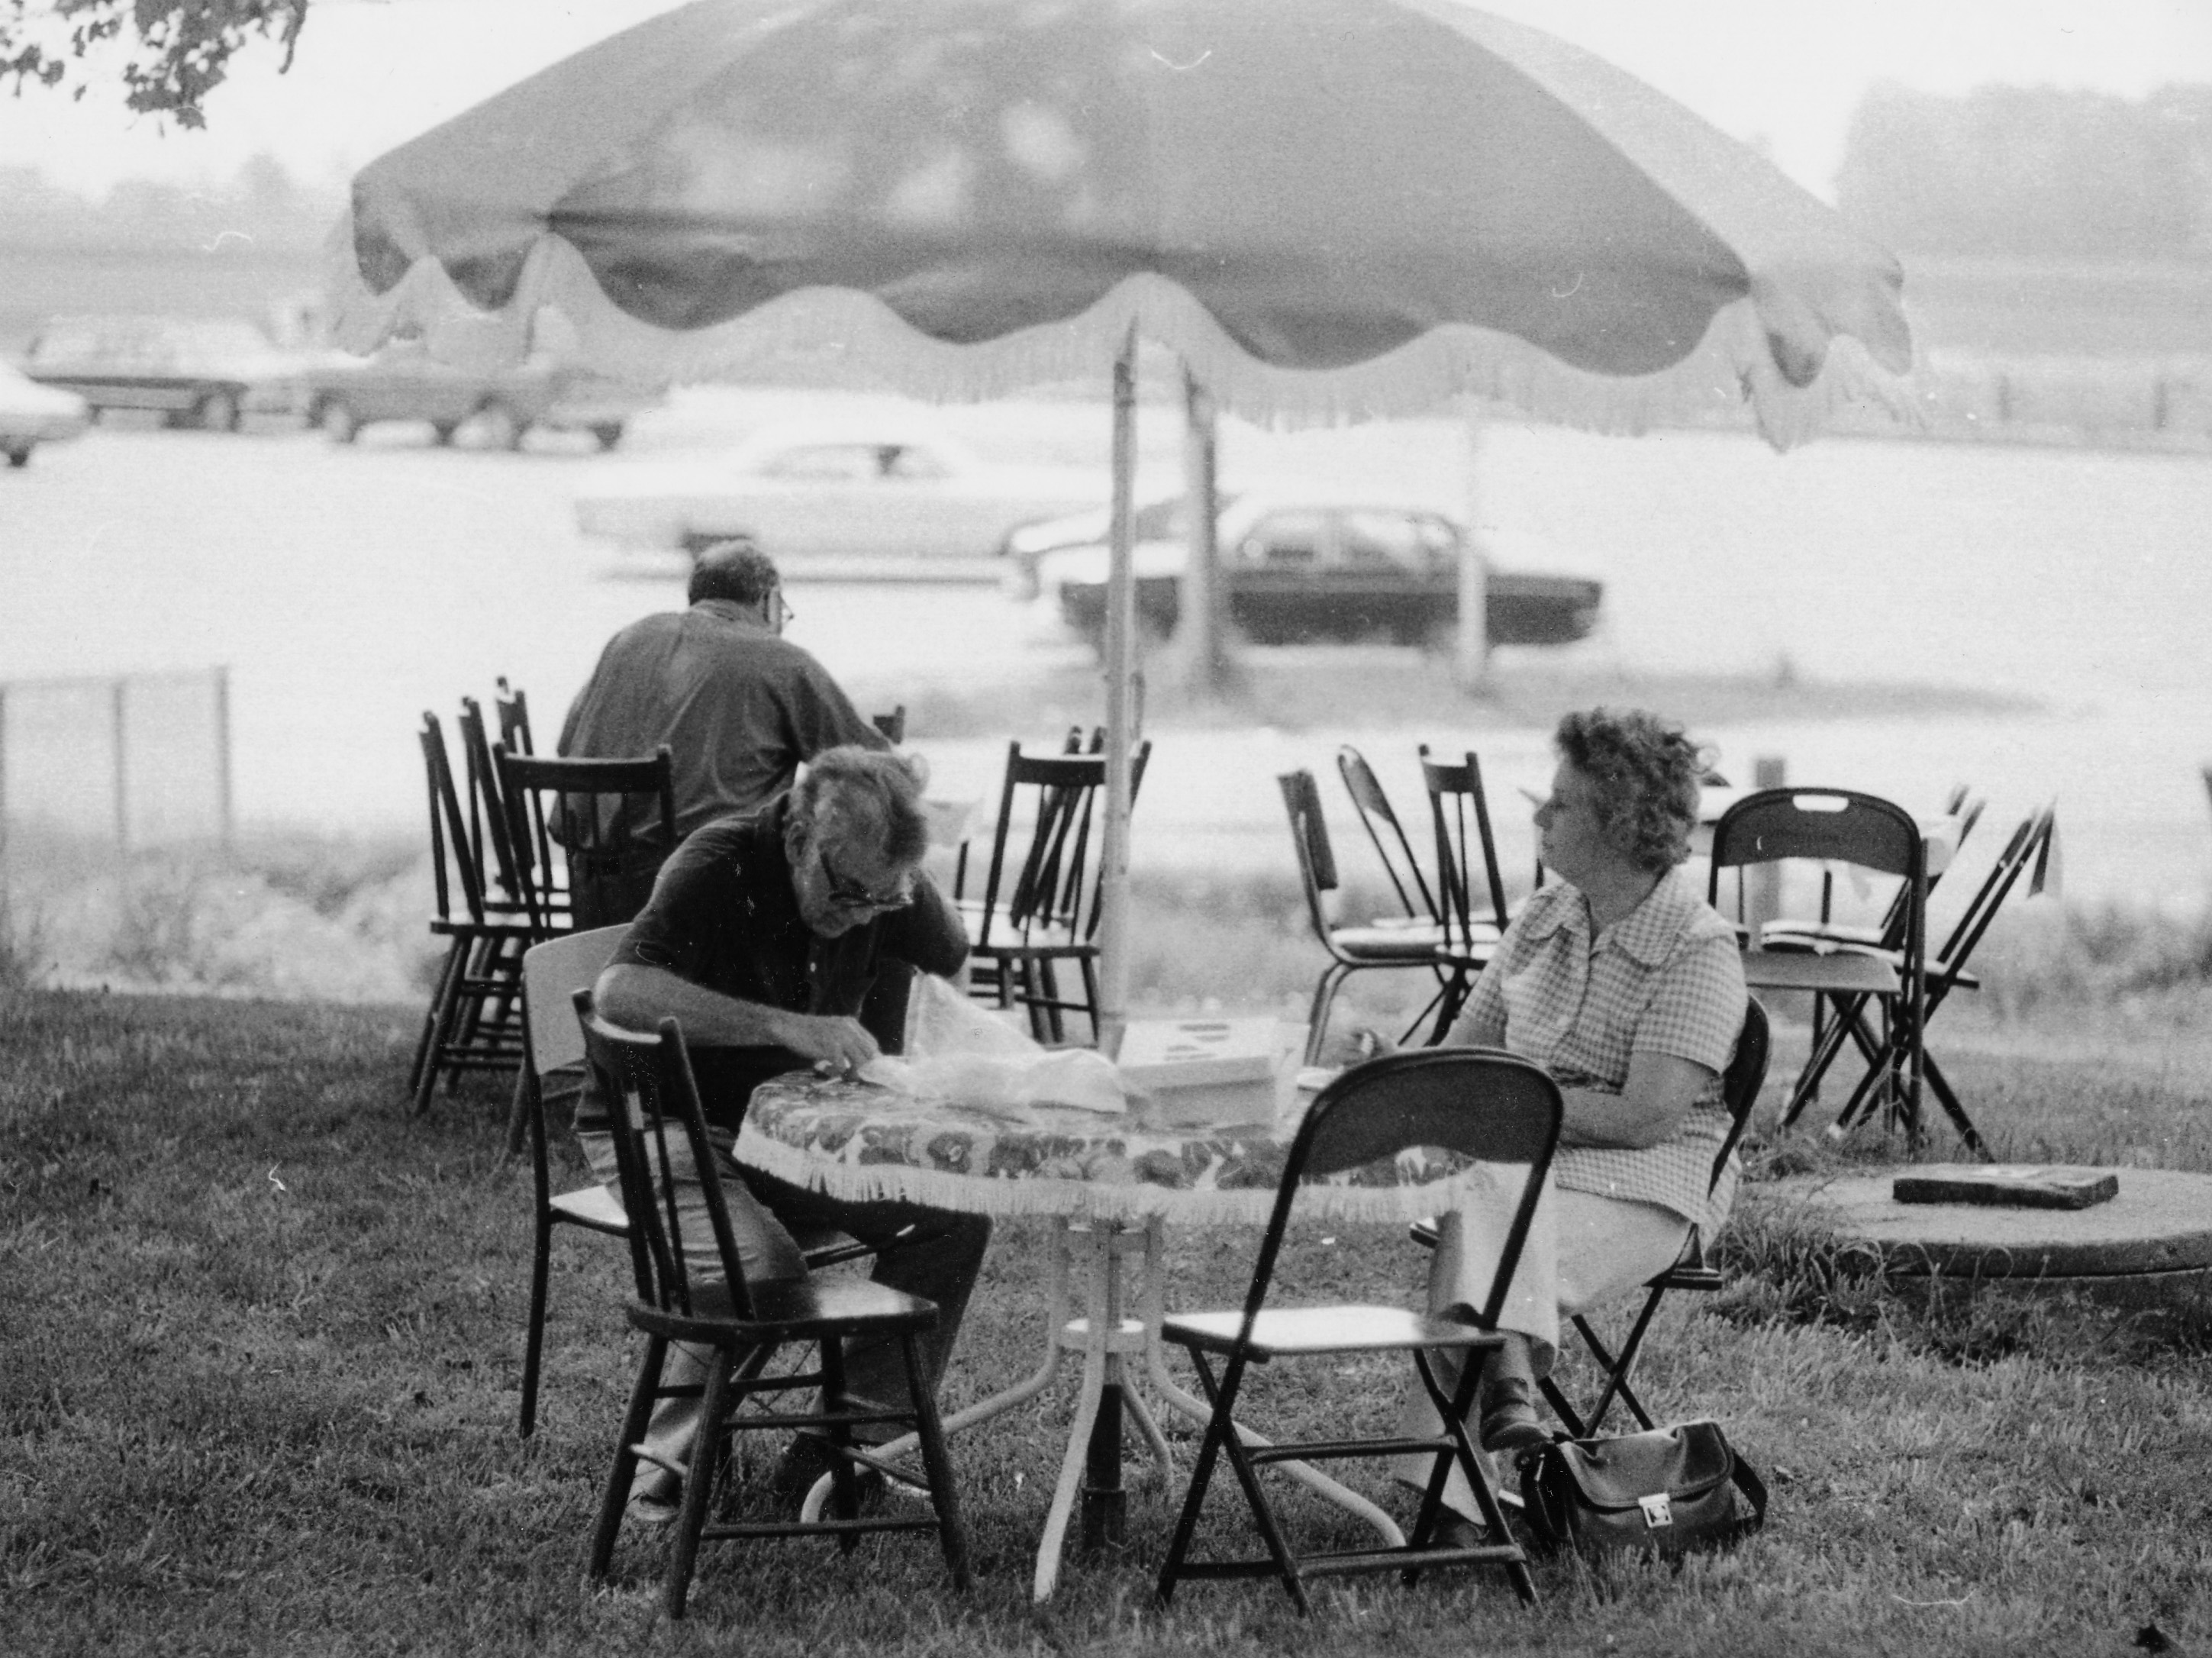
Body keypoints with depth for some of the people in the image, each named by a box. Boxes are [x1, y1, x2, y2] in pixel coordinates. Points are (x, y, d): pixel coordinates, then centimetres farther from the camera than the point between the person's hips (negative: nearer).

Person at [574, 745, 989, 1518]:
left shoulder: (888, 887, -4)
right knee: (763, 1271, -34)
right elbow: (620, 989, -39)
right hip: (662, 1128, -6)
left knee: (959, 1211, -16)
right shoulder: (720, 868, -24)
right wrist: (788, 1027, -46)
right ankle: (668, 1465, -10)